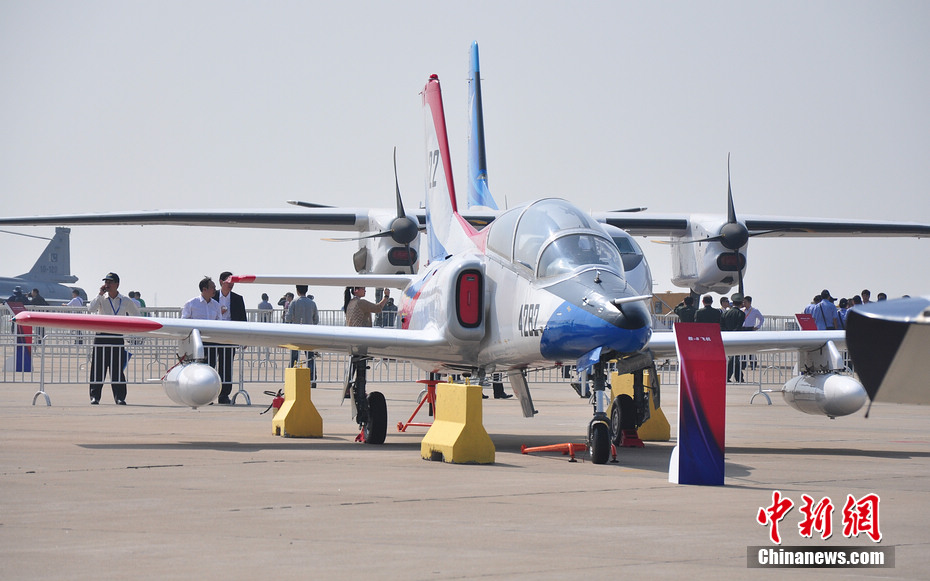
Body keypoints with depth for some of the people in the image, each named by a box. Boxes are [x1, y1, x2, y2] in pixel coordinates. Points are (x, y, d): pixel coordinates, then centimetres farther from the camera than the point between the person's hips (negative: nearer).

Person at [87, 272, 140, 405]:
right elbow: (91, 309, -16)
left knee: (117, 369, -1)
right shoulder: (102, 298, 3)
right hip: (101, 336, 0)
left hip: (117, 337, 0)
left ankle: (119, 397, 3)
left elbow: (136, 314, 20)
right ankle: (94, 396, 4)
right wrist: (100, 294, -14)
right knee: (98, 368, -2)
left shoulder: (125, 301, 6)